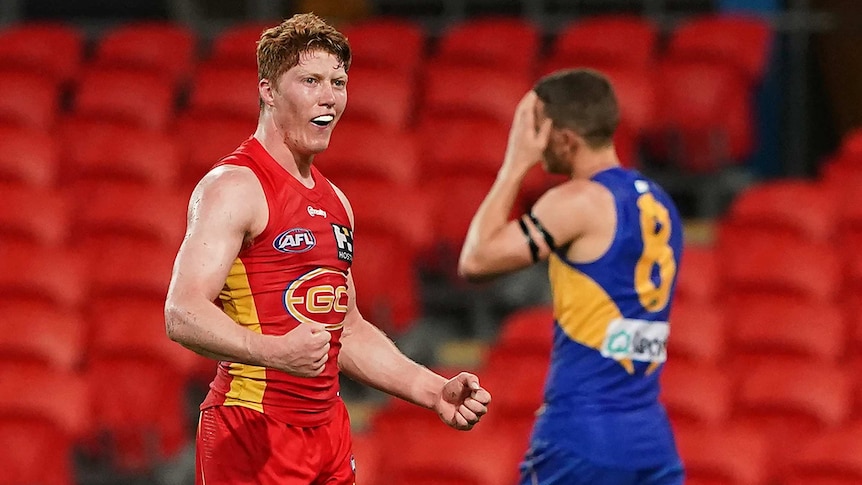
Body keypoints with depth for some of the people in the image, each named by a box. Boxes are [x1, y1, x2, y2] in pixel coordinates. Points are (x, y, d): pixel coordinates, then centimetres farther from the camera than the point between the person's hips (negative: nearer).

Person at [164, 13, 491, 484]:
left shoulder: (334, 201, 18)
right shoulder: (234, 188, -10)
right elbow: (183, 314, -22)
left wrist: (434, 392, 16)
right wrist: (274, 352, -37)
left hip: (328, 427, 8)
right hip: (252, 430, -8)